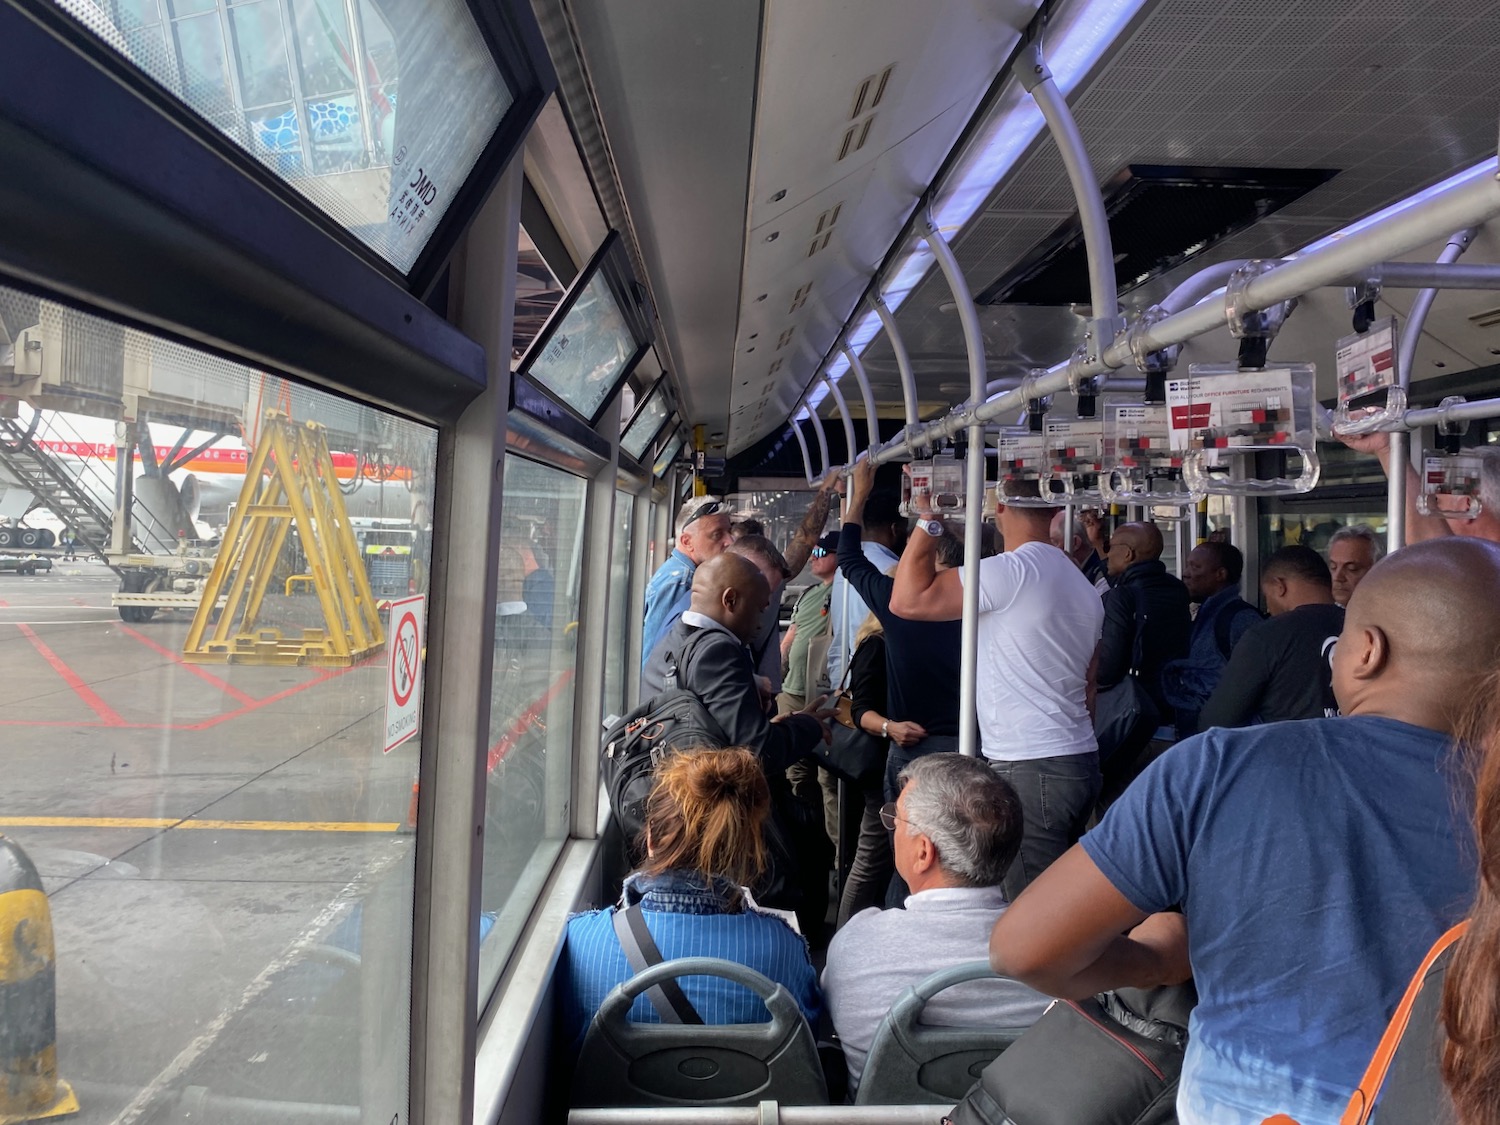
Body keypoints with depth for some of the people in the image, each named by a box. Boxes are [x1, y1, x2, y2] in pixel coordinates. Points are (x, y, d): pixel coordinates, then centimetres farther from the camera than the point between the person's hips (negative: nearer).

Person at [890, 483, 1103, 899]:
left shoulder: (1012, 571, -15)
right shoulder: (1081, 583, 16)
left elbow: (907, 600, -18)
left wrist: (928, 517, -11)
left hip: (1029, 771, -10)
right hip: (1081, 760, 10)